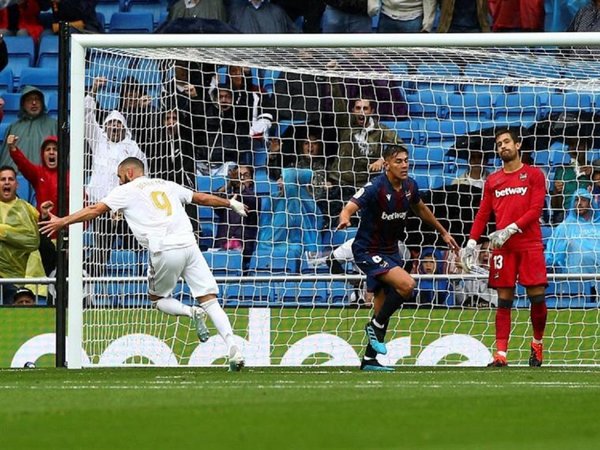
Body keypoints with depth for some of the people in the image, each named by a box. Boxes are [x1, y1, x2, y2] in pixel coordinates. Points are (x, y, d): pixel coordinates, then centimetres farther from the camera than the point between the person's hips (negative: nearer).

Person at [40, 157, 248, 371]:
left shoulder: (127, 191, 10)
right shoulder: (167, 185, 24)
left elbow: (95, 210, 5)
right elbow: (202, 198, 33)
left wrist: (62, 222, 10)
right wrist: (230, 203, 49)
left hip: (165, 251, -4)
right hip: (189, 245, 4)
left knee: (157, 298, 19)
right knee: (209, 300, 0)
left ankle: (191, 312, -9)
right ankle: (232, 348, -17)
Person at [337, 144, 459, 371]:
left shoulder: (409, 186, 0)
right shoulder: (376, 188, -22)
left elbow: (420, 209, 21)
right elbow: (349, 207, -34)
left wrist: (443, 233, 29)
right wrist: (345, 219, -58)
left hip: (390, 251, 7)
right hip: (368, 251, -7)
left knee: (383, 308, 10)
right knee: (406, 284, -27)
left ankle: (369, 359, 20)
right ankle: (376, 326, -7)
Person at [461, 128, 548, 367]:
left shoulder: (534, 175, 4)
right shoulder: (493, 181, 14)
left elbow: (535, 210, -5)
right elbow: (483, 214, 13)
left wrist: (511, 229, -15)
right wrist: (471, 242, 1)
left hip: (530, 245, -2)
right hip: (502, 248, 2)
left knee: (537, 295, -4)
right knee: (504, 299, -2)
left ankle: (538, 343, 19)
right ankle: (500, 353, -6)